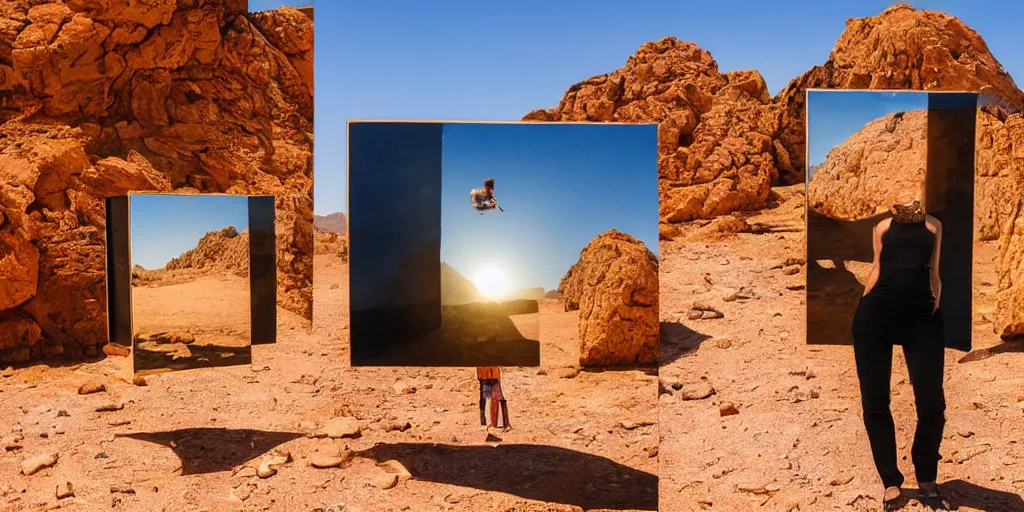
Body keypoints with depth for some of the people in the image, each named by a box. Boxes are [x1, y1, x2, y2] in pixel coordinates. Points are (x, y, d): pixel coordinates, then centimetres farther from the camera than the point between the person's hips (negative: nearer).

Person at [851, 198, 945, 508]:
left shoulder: (934, 226, 16)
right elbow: (877, 268, 15)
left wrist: (936, 307, 10)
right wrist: (863, 305, 7)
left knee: (931, 401, -6)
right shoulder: (883, 227, 14)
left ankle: (926, 475, 21)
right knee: (874, 400, -2)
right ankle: (891, 481, 15)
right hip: (876, 314, 0)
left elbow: (934, 273, 18)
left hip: (922, 315, 0)